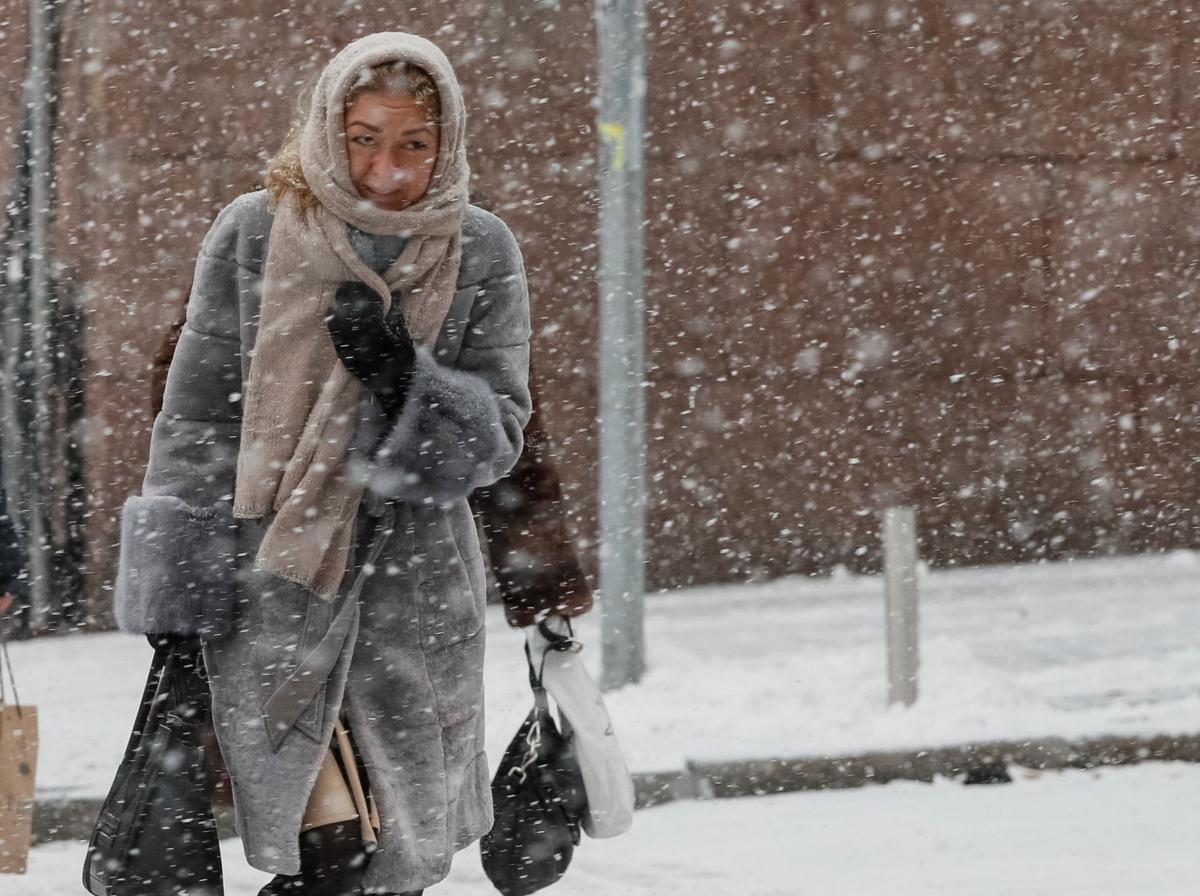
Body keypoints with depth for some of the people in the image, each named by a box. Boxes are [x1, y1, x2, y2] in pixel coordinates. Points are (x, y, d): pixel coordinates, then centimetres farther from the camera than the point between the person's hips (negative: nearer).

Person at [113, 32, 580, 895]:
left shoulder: (481, 253, 1)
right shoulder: (255, 233, -2)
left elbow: (498, 435, 0)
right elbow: (196, 423, 2)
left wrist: (403, 378, -20)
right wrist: (176, 605, -1)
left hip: (416, 592, 1)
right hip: (268, 594, -1)